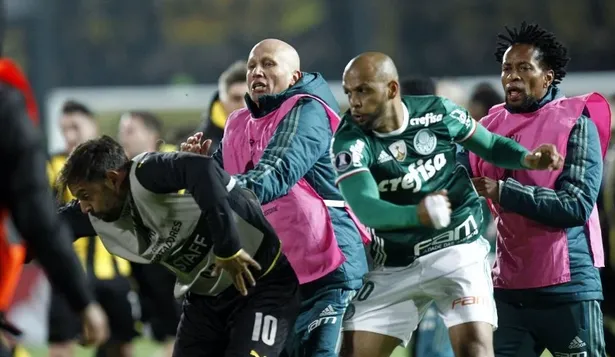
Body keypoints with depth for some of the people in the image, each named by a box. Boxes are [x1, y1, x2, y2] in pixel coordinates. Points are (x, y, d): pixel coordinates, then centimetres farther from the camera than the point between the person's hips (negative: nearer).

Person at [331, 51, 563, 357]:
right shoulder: (350, 140, -13)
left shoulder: (437, 112, -7)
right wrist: (417, 215, -47)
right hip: (394, 265, 1)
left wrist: (527, 159, -11)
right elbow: (365, 208, -28)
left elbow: (490, 145, 11)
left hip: (457, 250, -1)